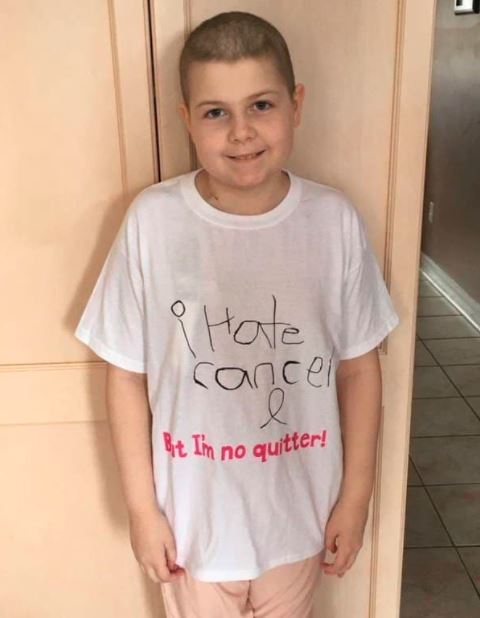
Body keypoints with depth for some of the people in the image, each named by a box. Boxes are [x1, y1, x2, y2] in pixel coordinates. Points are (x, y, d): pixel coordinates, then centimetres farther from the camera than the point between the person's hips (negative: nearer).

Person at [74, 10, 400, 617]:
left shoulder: (334, 220, -13)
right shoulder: (151, 221, -17)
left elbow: (358, 366, -4)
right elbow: (126, 374, -9)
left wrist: (355, 495, 0)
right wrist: (141, 507, -5)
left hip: (299, 512, 2)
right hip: (194, 515, -1)